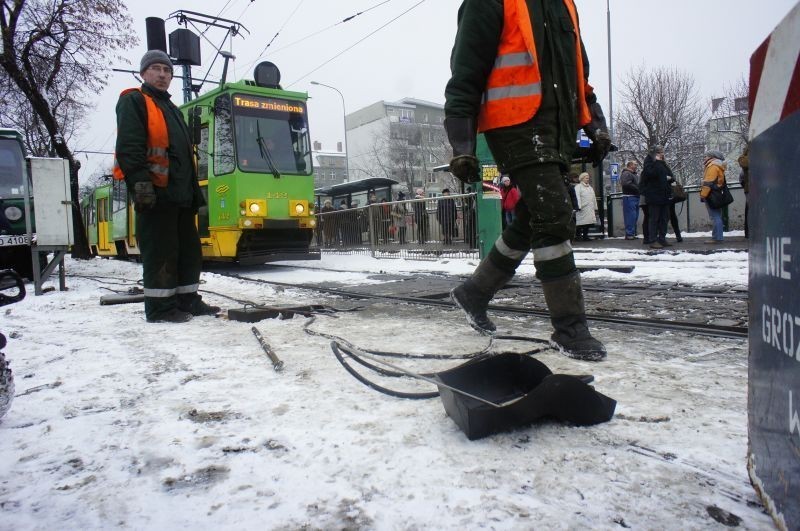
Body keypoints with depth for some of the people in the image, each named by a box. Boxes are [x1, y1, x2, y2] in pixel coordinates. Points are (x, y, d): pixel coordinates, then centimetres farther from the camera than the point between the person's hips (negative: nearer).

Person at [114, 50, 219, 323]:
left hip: (179, 194, 9)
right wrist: (140, 183, -25)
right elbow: (129, 147, -13)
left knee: (189, 249, 10)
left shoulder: (172, 109, 27)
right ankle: (159, 307, 2)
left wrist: (195, 193, 19)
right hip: (154, 194, -9)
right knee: (161, 252, -6)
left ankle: (187, 300, 19)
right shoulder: (133, 101, 1)